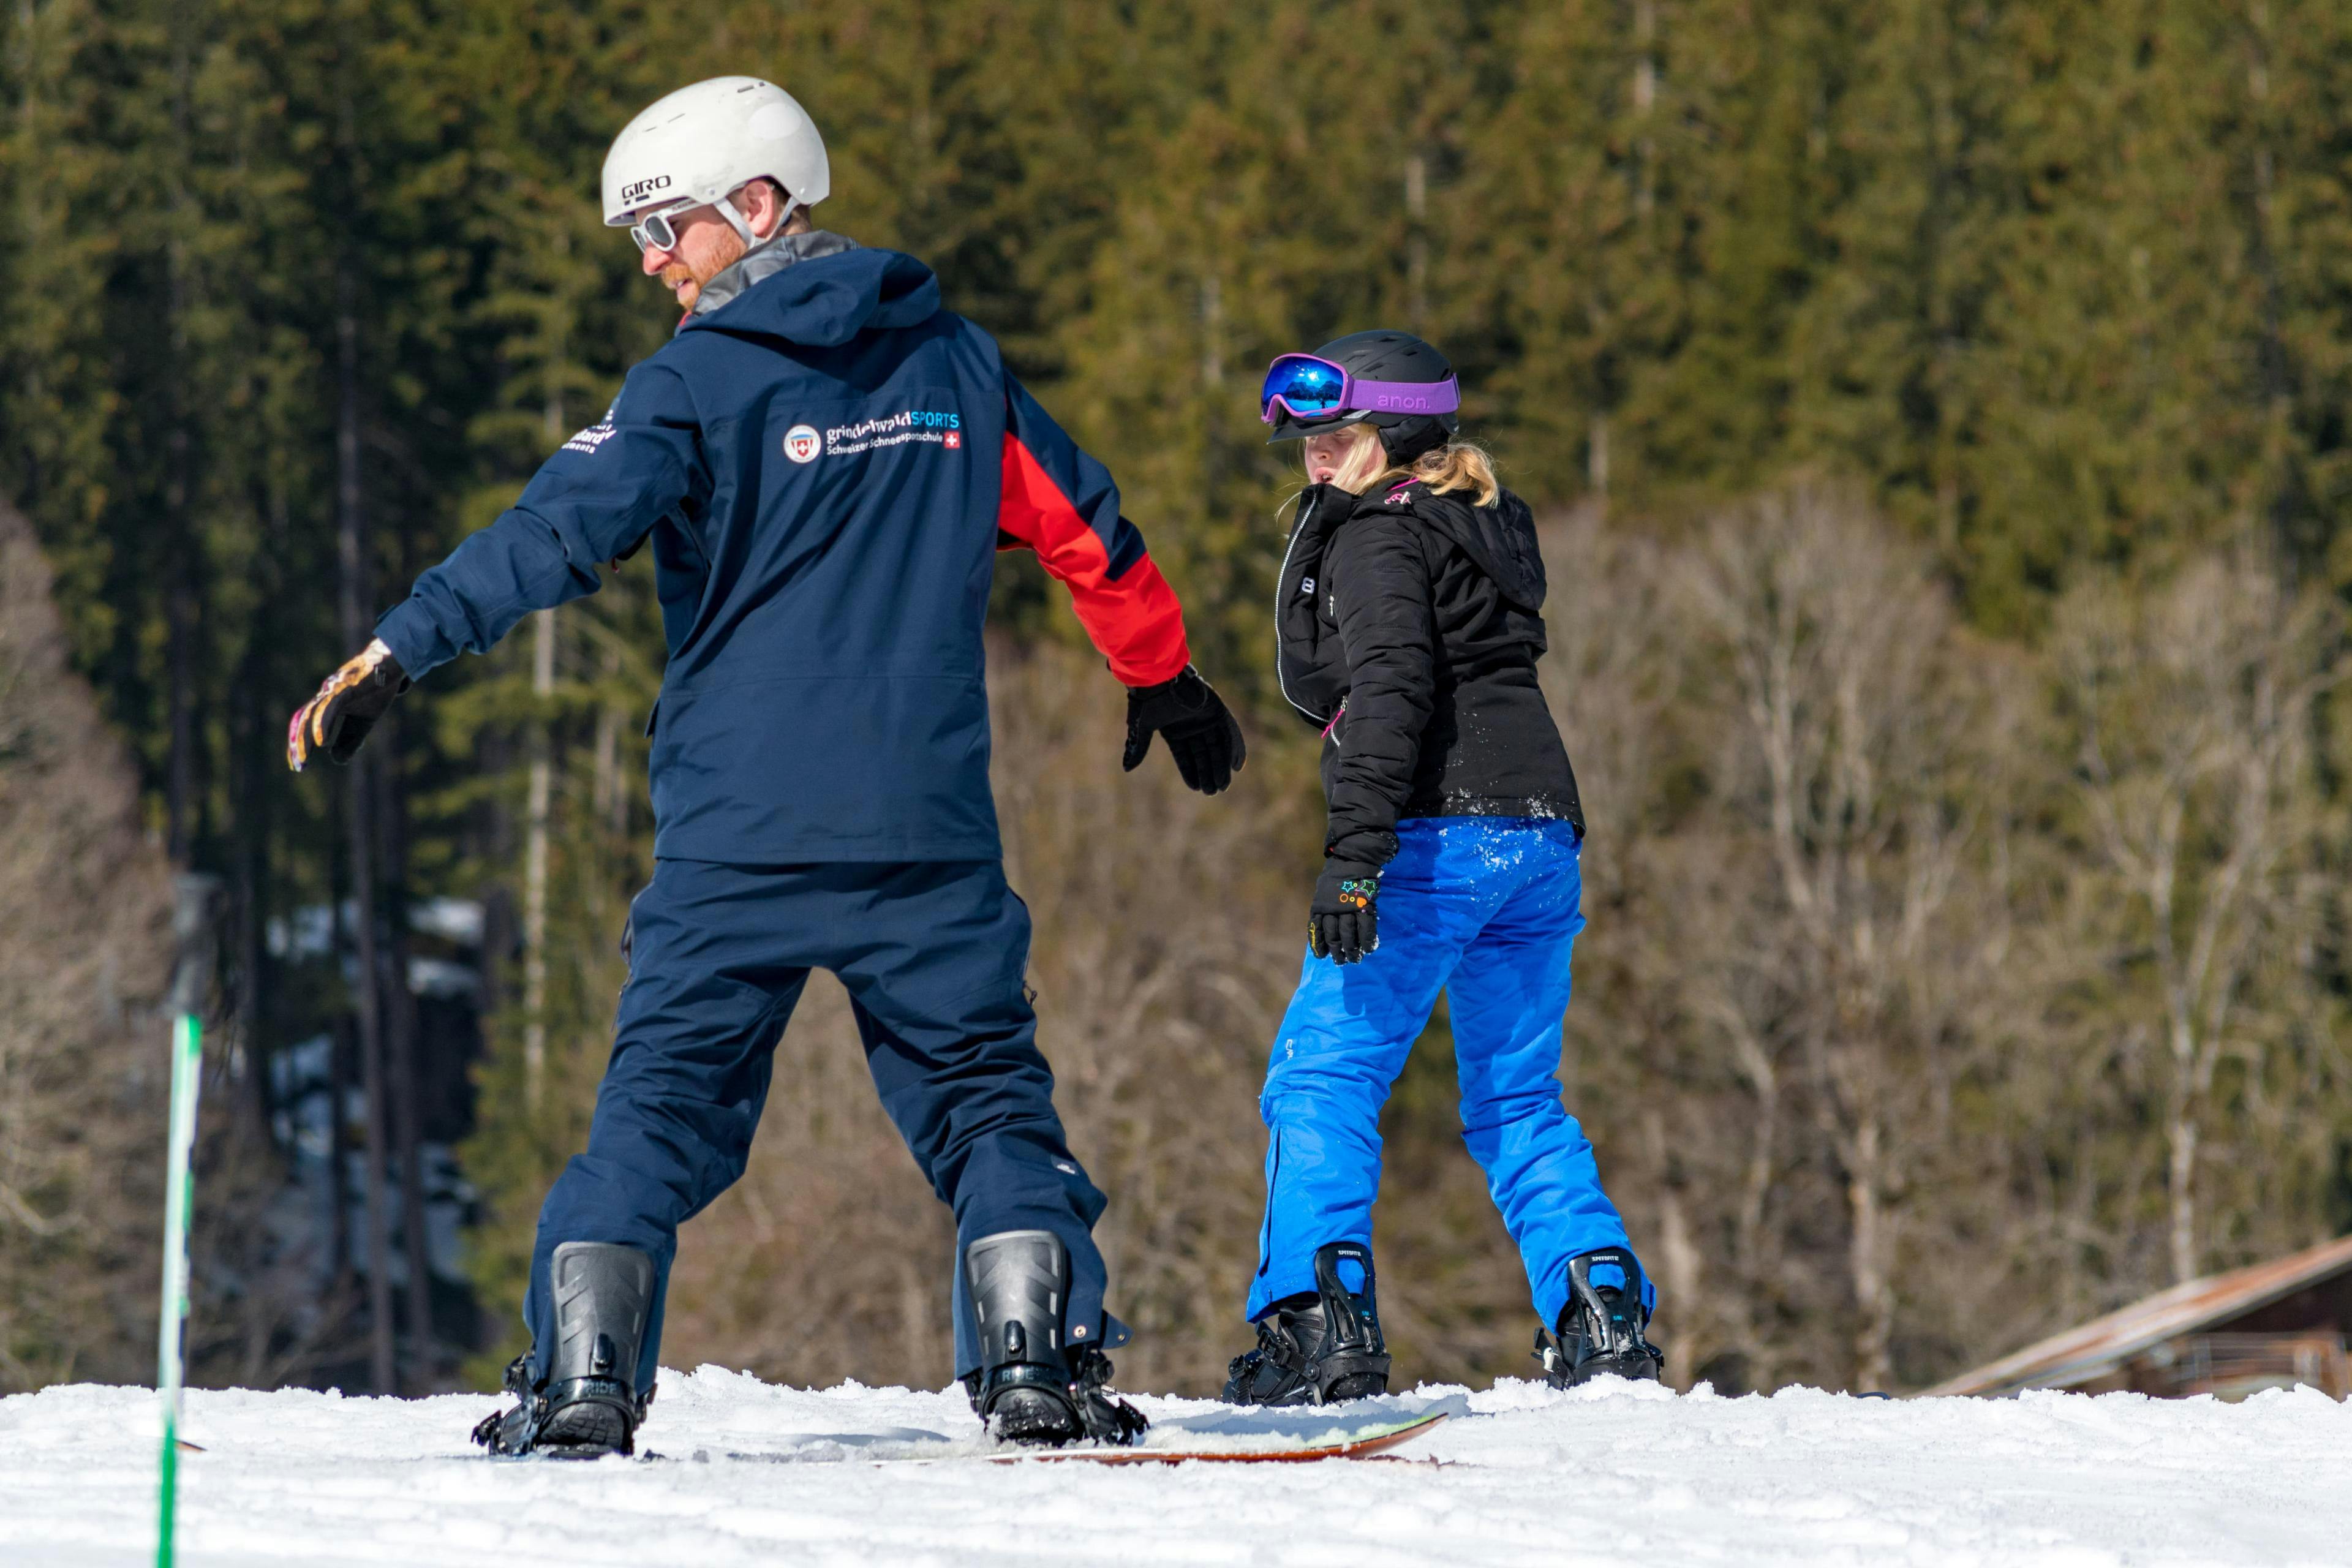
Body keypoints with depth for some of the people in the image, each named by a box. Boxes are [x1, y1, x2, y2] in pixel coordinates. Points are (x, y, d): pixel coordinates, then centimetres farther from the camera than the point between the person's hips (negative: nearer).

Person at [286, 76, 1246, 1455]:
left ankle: (584, 1376, -3)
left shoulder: (695, 385, -6)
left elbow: (554, 536, -16)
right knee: (981, 1085, 11)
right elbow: (1086, 529, 18)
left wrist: (393, 657, -17)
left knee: (666, 1095, 5)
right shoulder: (952, 359, 9)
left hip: (736, 836, -3)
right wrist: (1170, 680, 33)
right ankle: (1036, 1356, -3)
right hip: (929, 826, 3)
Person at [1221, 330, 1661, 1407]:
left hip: (1436, 834, -8)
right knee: (1517, 1099, 15)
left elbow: (1390, 687, -18)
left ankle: (1317, 1326, -16)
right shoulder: (1488, 523, 22)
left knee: (1323, 1081, -5)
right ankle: (1603, 1311, 4)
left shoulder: (1377, 537, -5)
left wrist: (1356, 848, -24)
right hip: (1543, 832, 8)